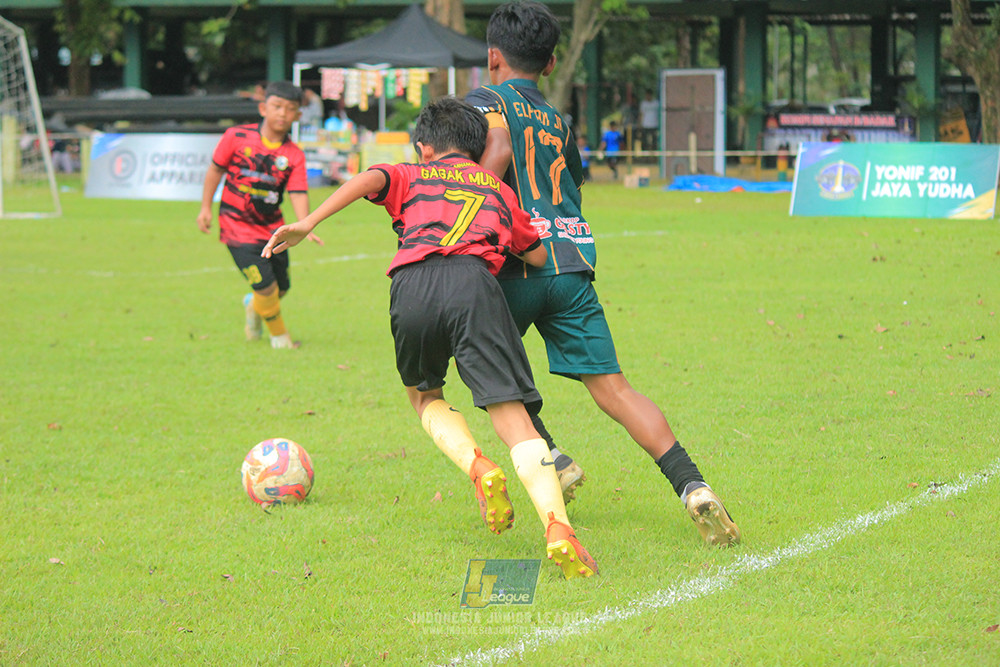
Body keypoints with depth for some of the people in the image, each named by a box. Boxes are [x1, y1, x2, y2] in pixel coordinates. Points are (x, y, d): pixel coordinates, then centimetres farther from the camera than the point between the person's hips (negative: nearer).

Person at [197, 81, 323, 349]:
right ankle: (280, 336, 12)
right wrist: (206, 208, 1)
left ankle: (253, 306, 46)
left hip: (272, 227, 4)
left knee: (281, 288, 10)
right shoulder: (237, 138, -10)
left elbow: (298, 193, -12)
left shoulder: (294, 155, -5)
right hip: (237, 224, -4)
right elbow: (216, 169, 2)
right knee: (266, 286, -13)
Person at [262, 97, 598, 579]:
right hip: (473, 282, 0)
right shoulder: (498, 189, 35)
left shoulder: (412, 177, 30)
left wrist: (308, 223, 1)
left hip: (413, 285, 0)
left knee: (423, 393, 28)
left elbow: (371, 179, 8)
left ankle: (478, 467, 0)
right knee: (512, 417, -5)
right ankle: (556, 525, -27)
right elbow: (538, 256, 35)